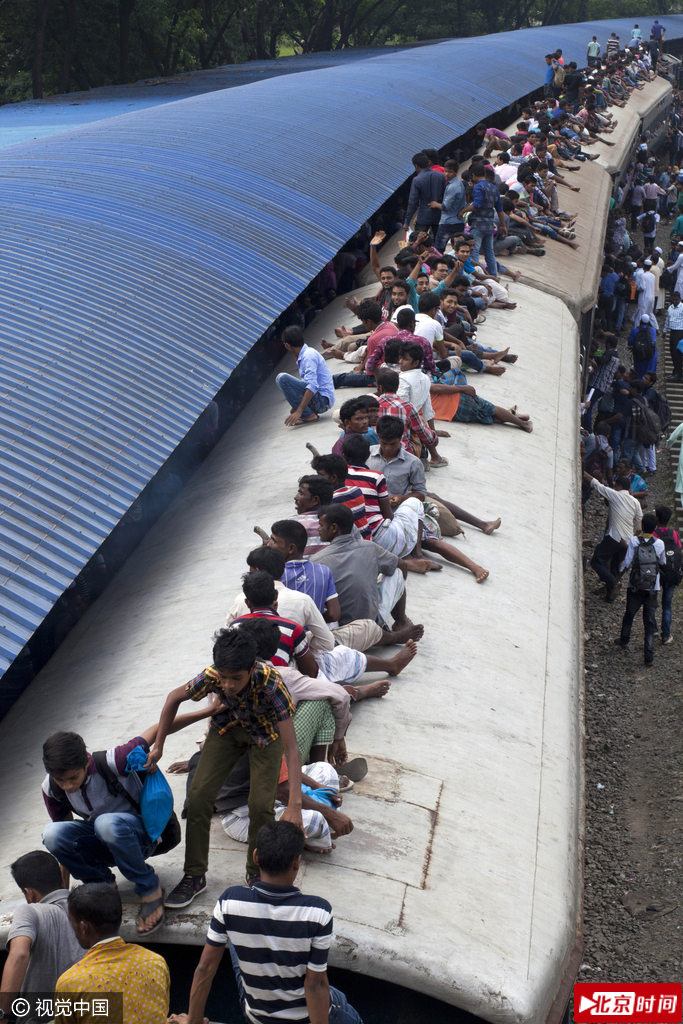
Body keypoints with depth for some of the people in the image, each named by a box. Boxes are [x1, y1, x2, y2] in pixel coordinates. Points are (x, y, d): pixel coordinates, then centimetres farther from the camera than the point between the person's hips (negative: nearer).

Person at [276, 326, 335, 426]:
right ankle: (310, 412, 8)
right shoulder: (301, 356, 15)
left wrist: (299, 411, -31)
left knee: (282, 378, -20)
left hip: (323, 399, -10)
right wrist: (297, 407, 27)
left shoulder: (309, 355, -16)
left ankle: (308, 415, -16)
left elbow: (312, 386, -26)